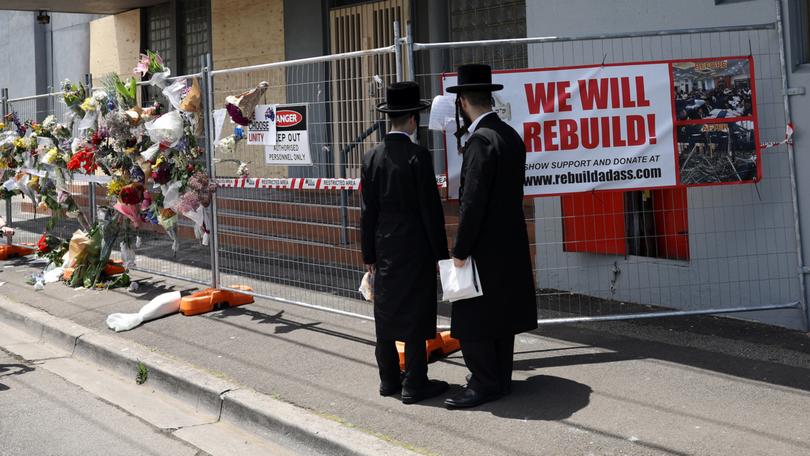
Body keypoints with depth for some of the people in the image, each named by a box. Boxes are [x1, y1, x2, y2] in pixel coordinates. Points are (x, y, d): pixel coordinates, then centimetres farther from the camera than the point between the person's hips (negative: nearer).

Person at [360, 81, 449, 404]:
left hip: (384, 247, 5)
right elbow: (430, 208, -12)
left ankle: (389, 380, 20)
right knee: (415, 315, 0)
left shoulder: (372, 157, 3)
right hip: (415, 248, -5)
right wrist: (440, 253, -5)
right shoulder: (418, 156, -13)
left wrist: (369, 254, 12)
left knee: (386, 313, 12)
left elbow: (367, 211, 6)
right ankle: (414, 385, 4)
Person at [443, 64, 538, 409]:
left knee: (472, 319, -2)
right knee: (500, 313, 16)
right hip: (510, 242, 10)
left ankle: (485, 384, 2)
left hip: (485, 248, -9)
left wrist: (460, 250, -15)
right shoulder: (510, 135, 10)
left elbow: (473, 201, -21)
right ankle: (499, 377, 24)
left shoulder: (481, 140, -19)